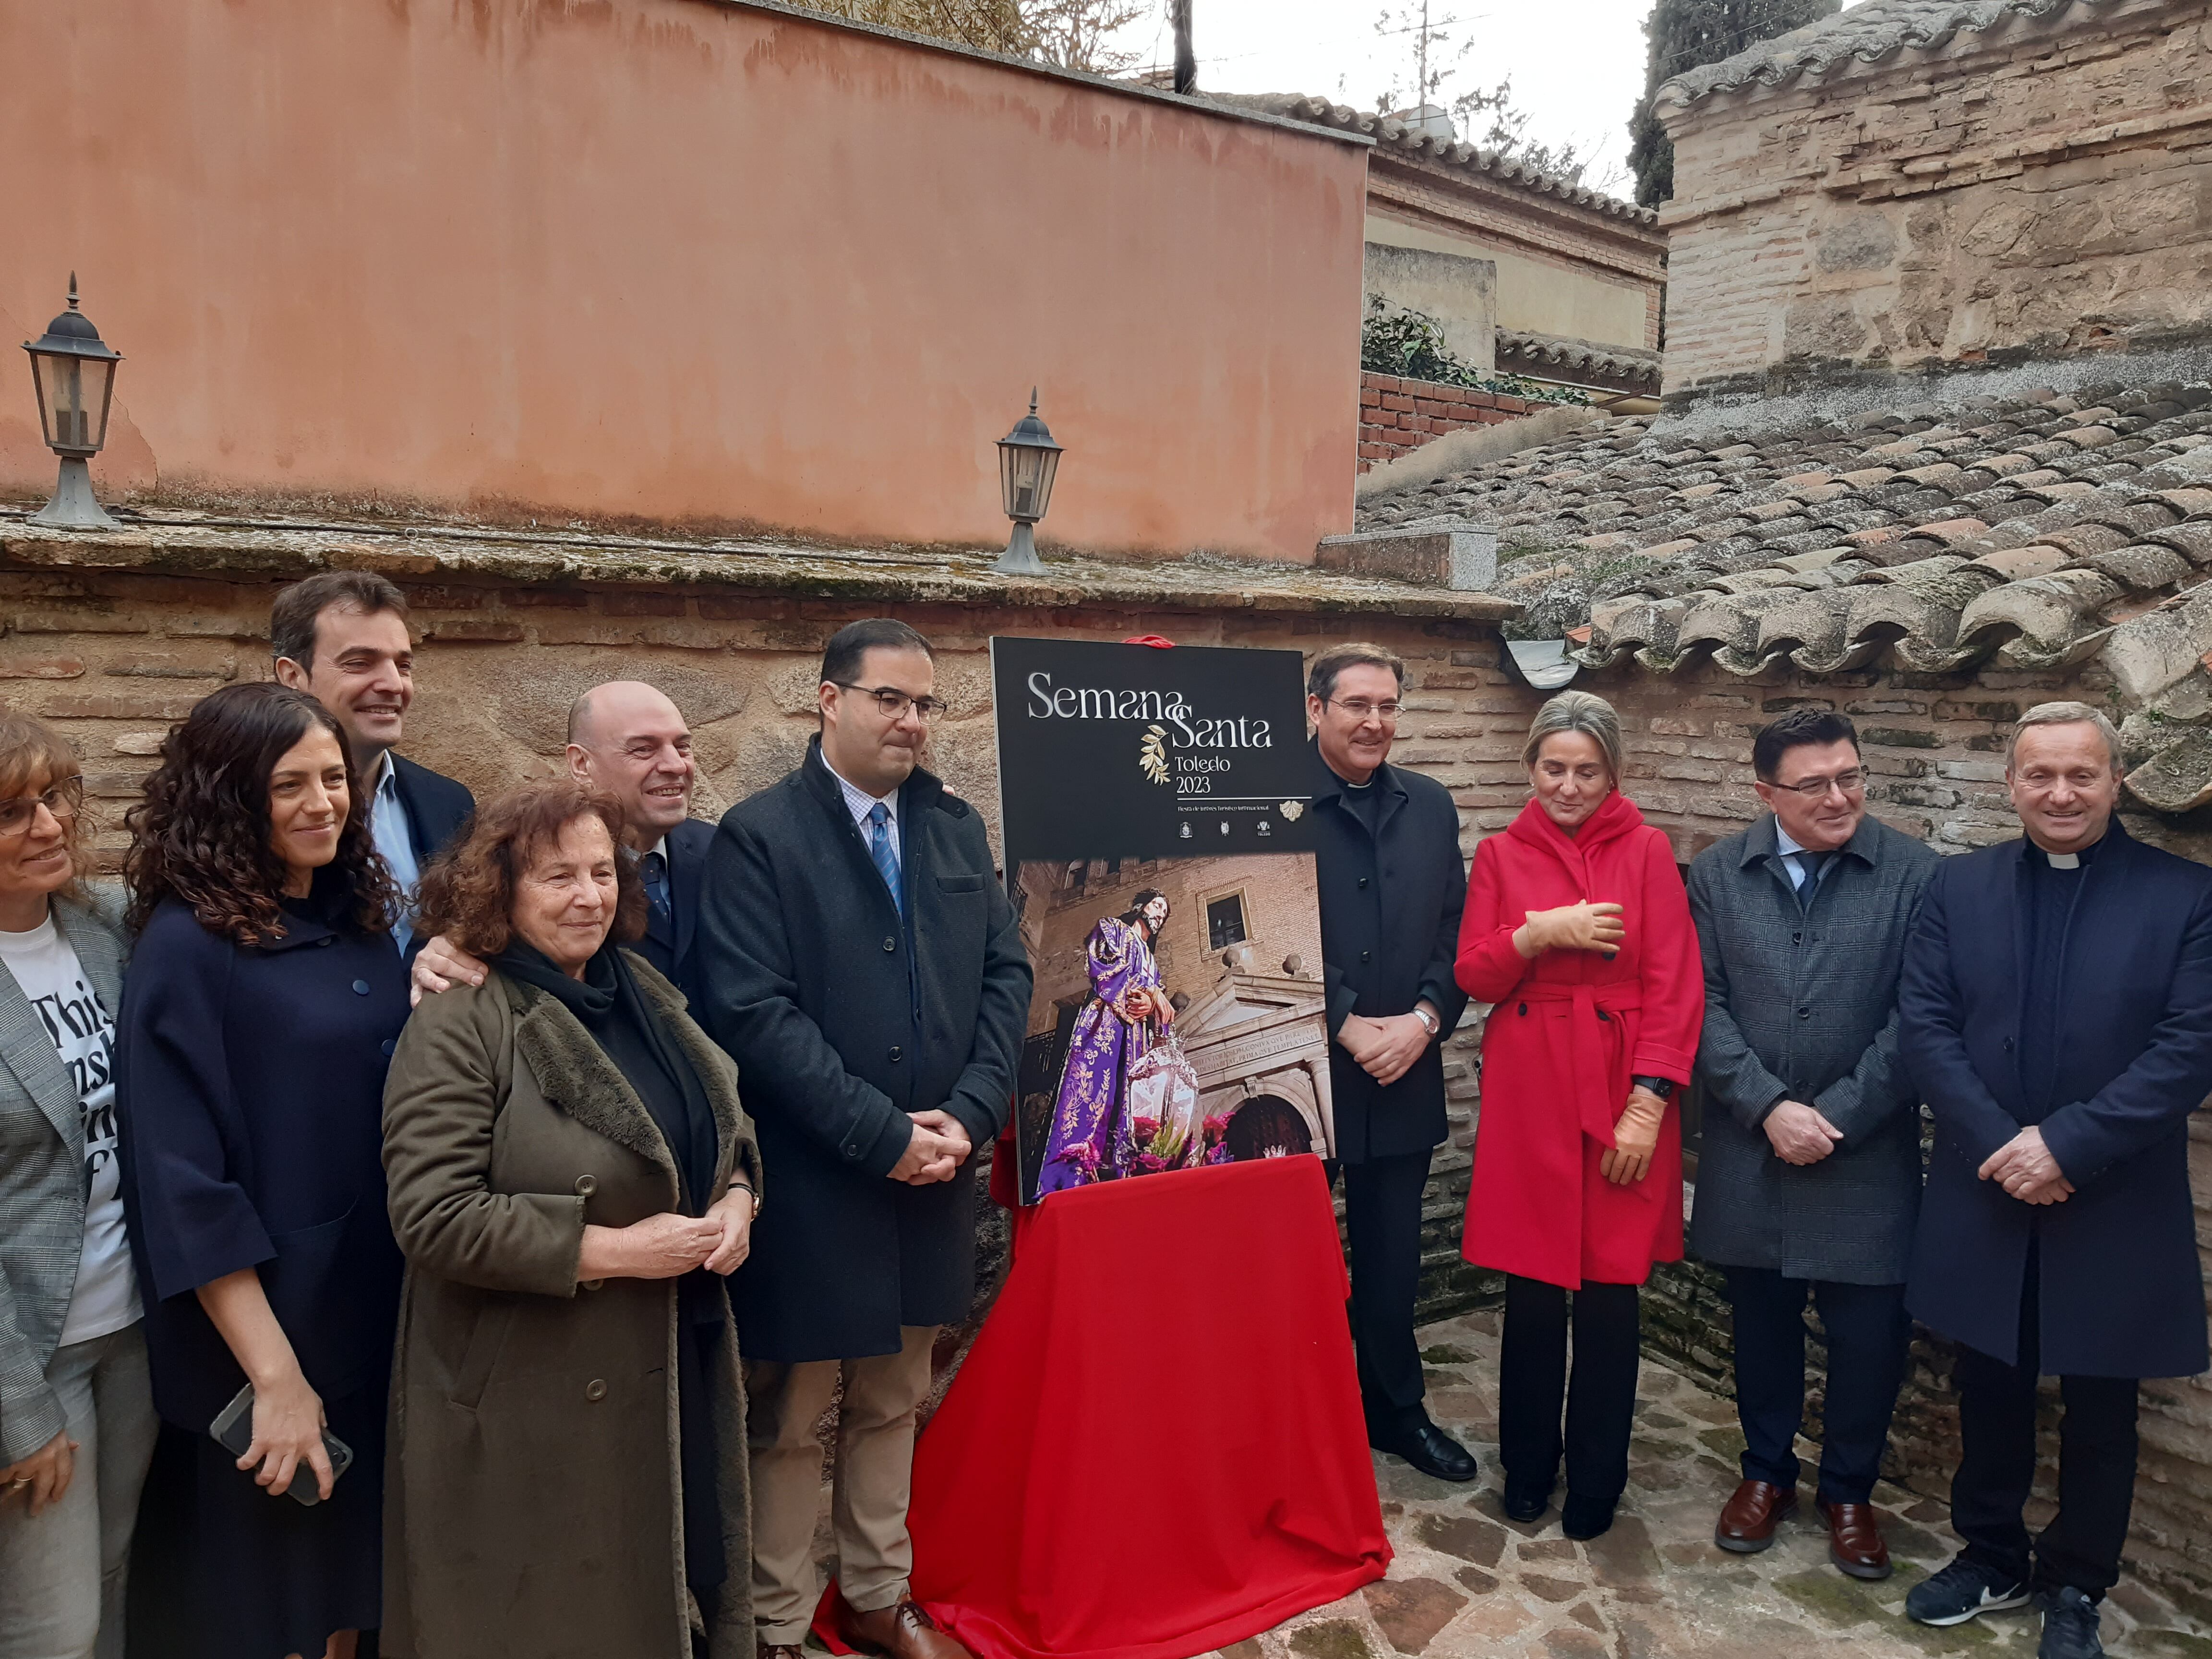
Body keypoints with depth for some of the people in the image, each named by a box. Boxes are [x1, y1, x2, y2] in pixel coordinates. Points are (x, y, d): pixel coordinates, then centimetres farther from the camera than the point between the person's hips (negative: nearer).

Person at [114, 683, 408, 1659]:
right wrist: (275, 1375, -19)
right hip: (257, 1335, -6)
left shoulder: (360, 920, 4)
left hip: (377, 1317, 6)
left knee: (351, 1579, 20)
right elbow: (186, 1184, -18)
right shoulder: (186, 945, -15)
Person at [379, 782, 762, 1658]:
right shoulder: (459, 1028, -14)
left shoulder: (646, 995, 7)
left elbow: (729, 1126, 16)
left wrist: (737, 1199, -5)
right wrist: (616, 1250, -20)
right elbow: (435, 1217, -21)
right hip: (533, 1406, -6)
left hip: (676, 1376, 6)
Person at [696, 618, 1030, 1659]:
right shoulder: (758, 836, -10)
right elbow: (752, 1011, -17)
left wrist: (971, 1112, -8)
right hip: (810, 1185, -5)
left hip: (935, 1176, 5)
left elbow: (1005, 973, 5)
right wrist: (883, 1135, -18)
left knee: (893, 1404, 20)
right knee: (789, 1422, 11)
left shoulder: (956, 827, 7)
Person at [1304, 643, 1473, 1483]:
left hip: (1404, 1068, 5)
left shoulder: (1431, 806, 8)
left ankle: (1396, 1408, 35)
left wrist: (1426, 1017, -8)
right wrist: (1347, 1027, -15)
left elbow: (1455, 929, 7)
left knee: (1393, 1256, 18)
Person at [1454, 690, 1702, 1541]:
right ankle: (1528, 1465, 28)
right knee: (1531, 1288, 7)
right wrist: (1539, 934, -15)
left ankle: (1596, 1479, 24)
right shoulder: (1500, 855, 7)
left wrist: (1650, 1103, -11)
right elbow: (1473, 976, 2)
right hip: (1527, 1094, 1)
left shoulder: (1646, 851, 1)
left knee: (1609, 1289, 5)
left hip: (1620, 1092, -1)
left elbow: (1673, 985, -4)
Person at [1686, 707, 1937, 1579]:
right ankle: (1767, 1471, 36)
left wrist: (1836, 1118, -13)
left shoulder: (1914, 873, -6)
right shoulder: (1717, 873, 0)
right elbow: (1704, 1004, -4)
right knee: (1761, 1320, 15)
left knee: (1868, 1331, 7)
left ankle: (1849, 1489, 31)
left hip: (1868, 1155, -1)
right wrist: (1769, 1108, -13)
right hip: (1749, 1150, 2)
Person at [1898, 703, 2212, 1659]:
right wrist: (2000, 1145, -16)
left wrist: (2067, 1145, -20)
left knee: (2099, 1410, 14)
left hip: (2118, 1209, -1)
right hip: (1986, 1198, 2)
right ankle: (1992, 1558, 36)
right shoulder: (1958, 888, 2)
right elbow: (1922, 1024, -4)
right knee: (1990, 1396, 16)